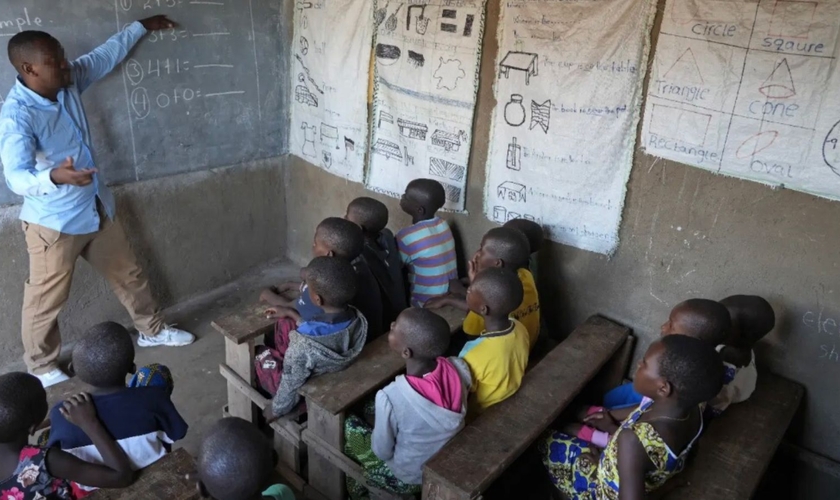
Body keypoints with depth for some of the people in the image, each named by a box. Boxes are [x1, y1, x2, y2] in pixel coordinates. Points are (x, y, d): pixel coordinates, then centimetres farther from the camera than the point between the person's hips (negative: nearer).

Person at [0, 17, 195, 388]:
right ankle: (41, 366, 31)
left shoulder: (68, 81, -3)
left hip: (97, 209, 7)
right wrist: (54, 177, -54)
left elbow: (106, 55, 14)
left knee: (129, 274, 20)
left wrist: (142, 26, 22)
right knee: (46, 300, 10)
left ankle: (152, 330, 40)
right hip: (53, 223, -7)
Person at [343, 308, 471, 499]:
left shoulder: (391, 397, -36)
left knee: (349, 424, 16)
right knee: (371, 409, 19)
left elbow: (382, 452, -18)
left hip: (410, 479, -4)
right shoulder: (458, 368, -22)